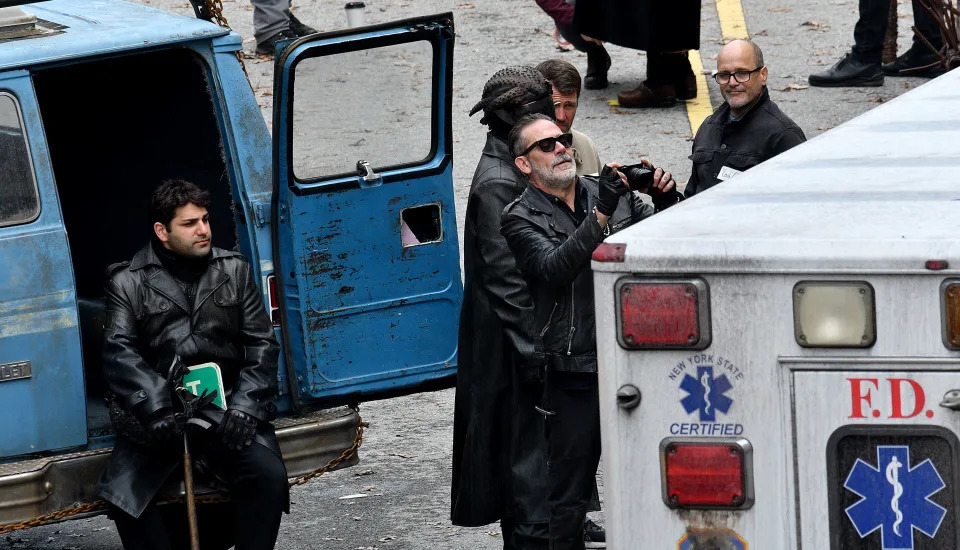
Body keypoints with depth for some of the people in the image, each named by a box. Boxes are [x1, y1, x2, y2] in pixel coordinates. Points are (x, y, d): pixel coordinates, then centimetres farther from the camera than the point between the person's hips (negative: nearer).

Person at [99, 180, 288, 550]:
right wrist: (156, 410, -24)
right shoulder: (128, 282, 5)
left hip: (224, 408, 1)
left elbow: (261, 344, 8)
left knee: (268, 476, -26)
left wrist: (245, 406, -9)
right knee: (121, 492, -26)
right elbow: (119, 353, -7)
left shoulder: (234, 271, 13)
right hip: (158, 415, -1)